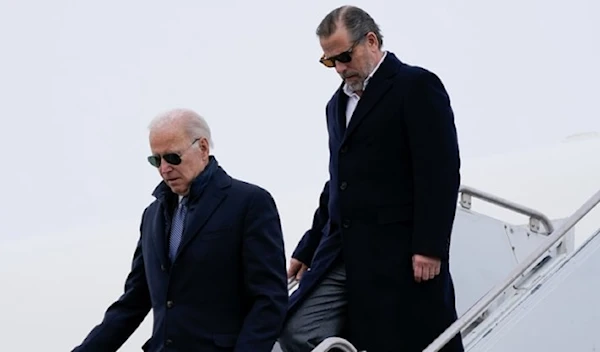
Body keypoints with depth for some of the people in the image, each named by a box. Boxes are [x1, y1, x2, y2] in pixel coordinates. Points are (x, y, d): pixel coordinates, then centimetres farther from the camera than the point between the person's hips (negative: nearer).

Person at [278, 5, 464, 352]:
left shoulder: (417, 86, -5)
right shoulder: (339, 103, 20)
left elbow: (441, 171, -12)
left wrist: (430, 247, -18)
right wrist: (307, 250, 20)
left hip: (399, 254, -8)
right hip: (343, 255, 8)